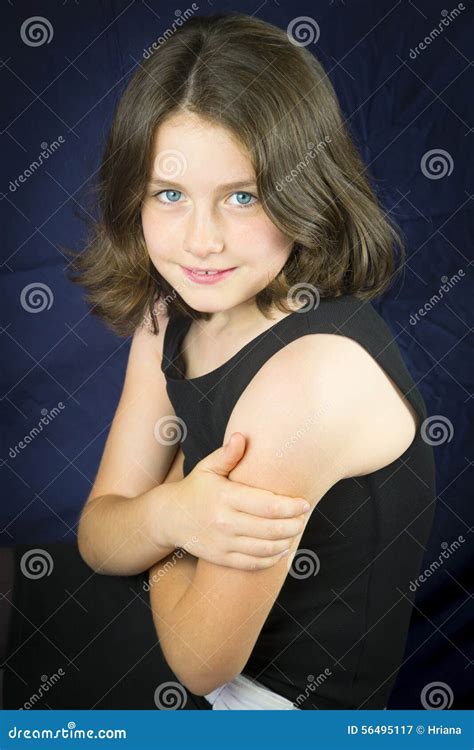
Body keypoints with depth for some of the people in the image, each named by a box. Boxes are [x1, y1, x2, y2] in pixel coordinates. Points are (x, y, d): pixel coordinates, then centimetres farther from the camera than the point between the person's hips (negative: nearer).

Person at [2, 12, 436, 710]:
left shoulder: (318, 372, -32)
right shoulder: (167, 318, -6)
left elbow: (202, 656, -24)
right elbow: (96, 536, -4)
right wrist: (169, 516, -27)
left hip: (294, 701, -6)